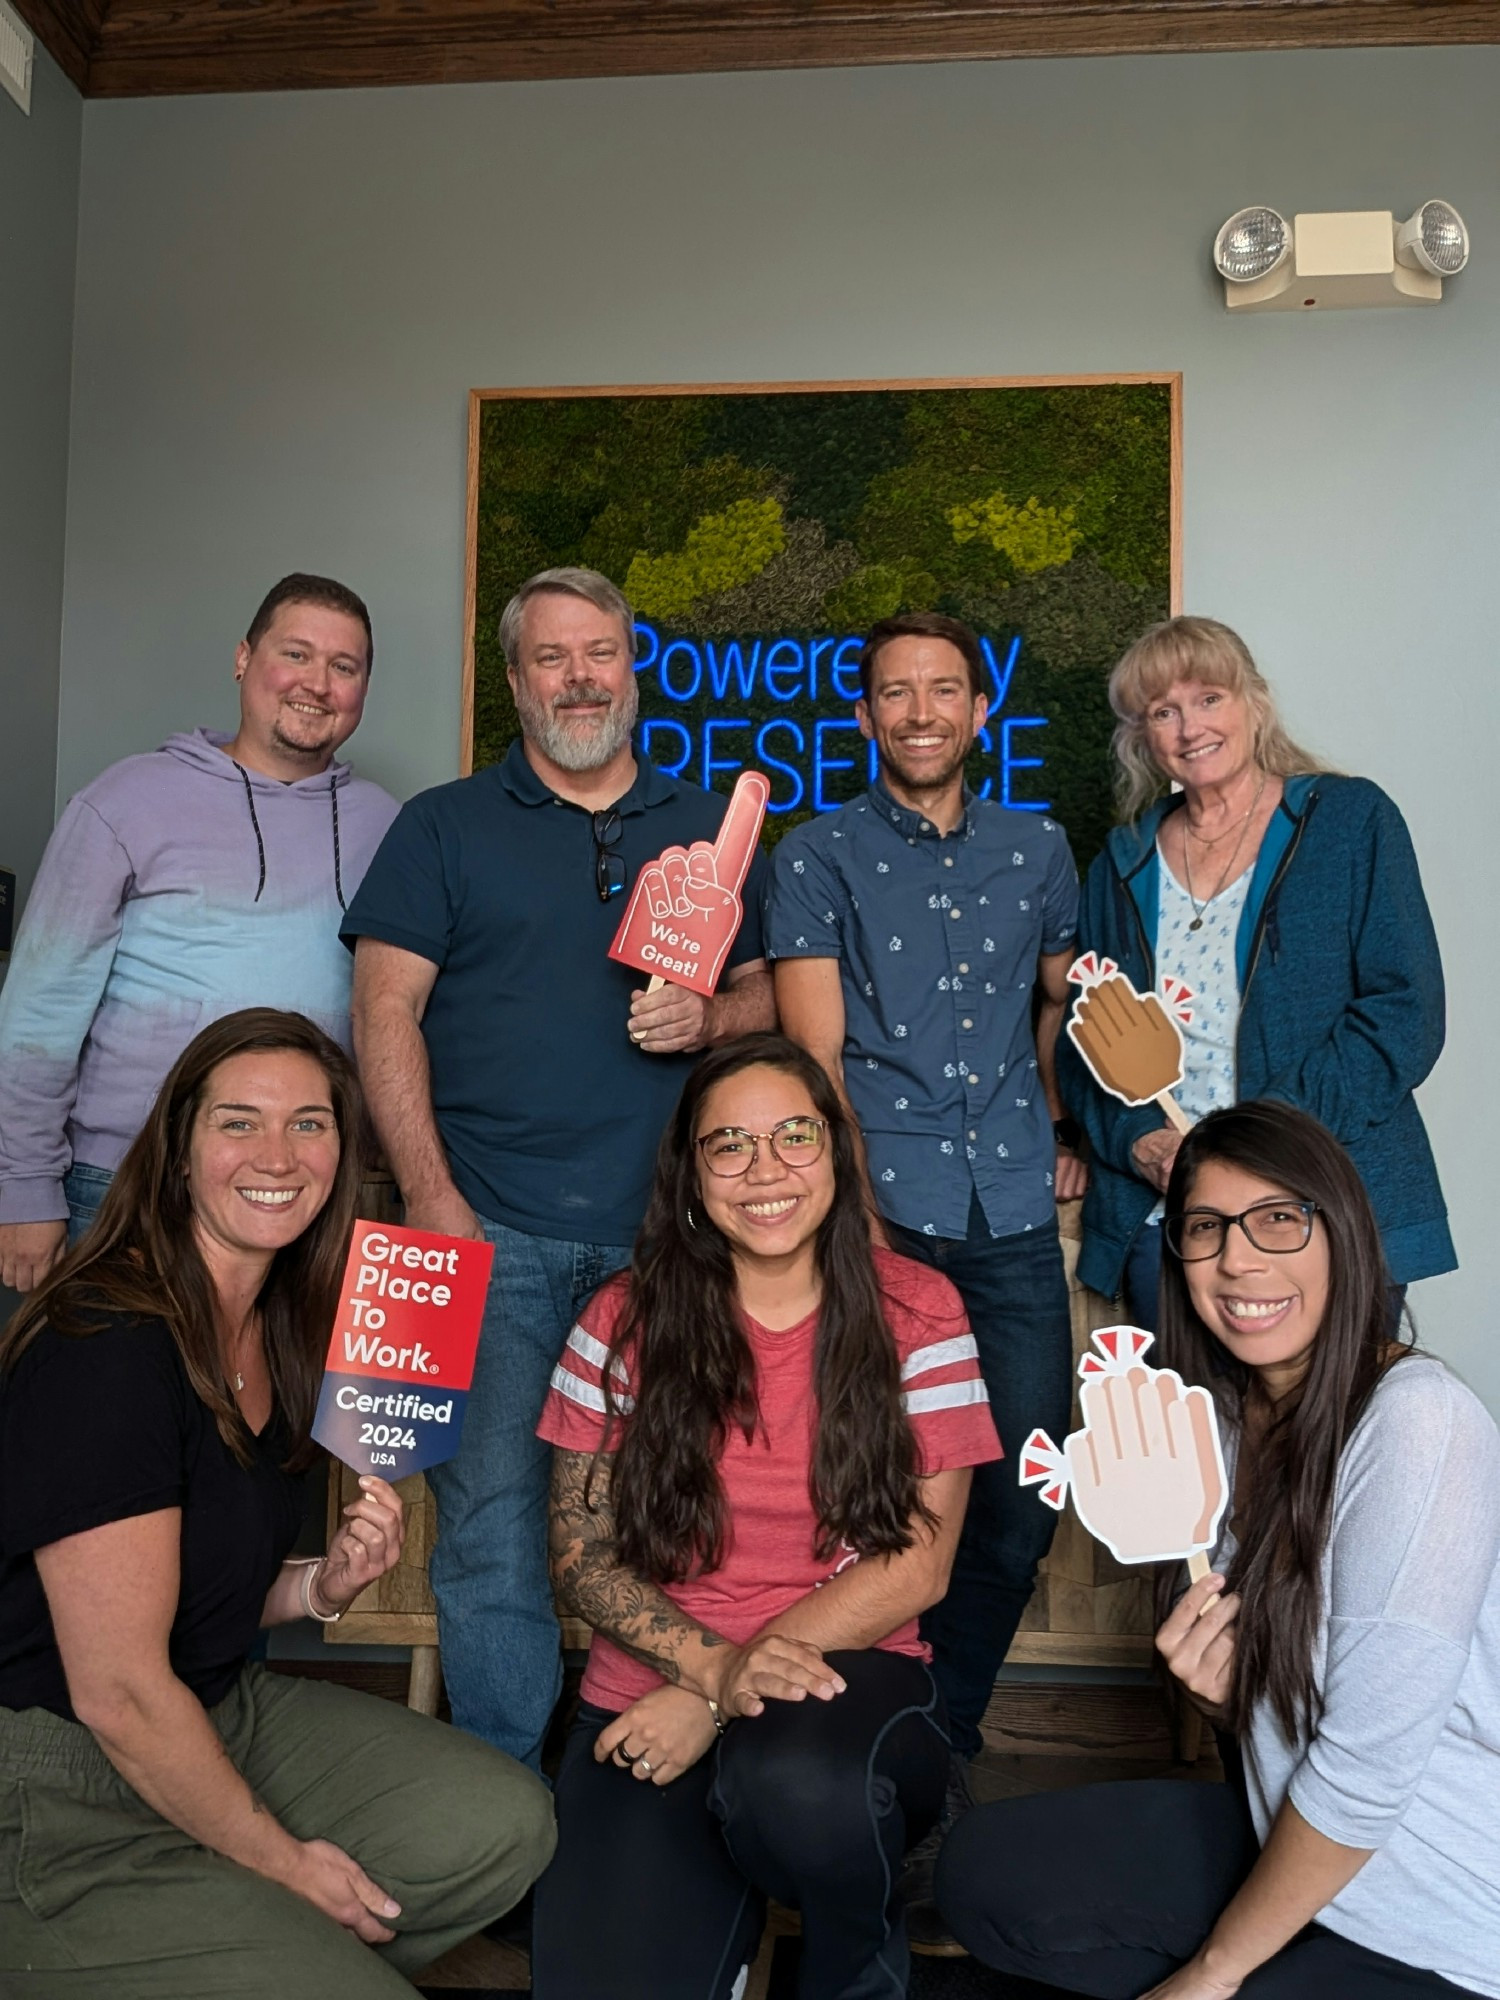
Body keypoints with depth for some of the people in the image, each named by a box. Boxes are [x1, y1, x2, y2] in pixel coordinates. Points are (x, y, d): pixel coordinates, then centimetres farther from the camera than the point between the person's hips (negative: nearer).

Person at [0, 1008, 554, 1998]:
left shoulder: (279, 1328, 3)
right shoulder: (106, 1350, -24)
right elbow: (117, 1690, -22)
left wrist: (323, 1586, -6)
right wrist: (281, 1861, -10)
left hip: (218, 1716, 8)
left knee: (506, 1825, -5)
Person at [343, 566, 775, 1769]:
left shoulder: (705, 828, 15)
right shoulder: (445, 826, 7)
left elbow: (764, 997, 16)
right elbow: (386, 1010, 0)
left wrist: (709, 1018, -9)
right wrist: (432, 1199, -10)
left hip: (658, 1234, 2)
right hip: (491, 1230, -2)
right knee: (492, 1523, -1)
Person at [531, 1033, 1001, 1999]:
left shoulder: (915, 1311, -3)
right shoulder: (627, 1321, -1)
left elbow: (918, 1566, -6)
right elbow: (580, 1553, 1)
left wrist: (719, 1702, -12)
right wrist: (712, 1667, -17)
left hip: (846, 1673, 0)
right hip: (651, 1699, 1)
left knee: (797, 1781, -35)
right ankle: (721, 1906, 11)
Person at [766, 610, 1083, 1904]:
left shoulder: (1037, 849, 14)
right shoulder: (818, 856, 4)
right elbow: (815, 1050, -3)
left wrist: (1061, 1131, 15)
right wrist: (856, 1210, -12)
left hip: (1013, 1217, 4)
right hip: (880, 1210, -3)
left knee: (1027, 1495, 6)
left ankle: (942, 1733, 28)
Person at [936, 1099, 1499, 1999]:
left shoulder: (1418, 1421, -24)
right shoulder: (1233, 1419, 1)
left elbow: (1369, 1765, -23)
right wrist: (1225, 1687, -14)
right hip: (1305, 1845, 8)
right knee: (984, 1870, 3)